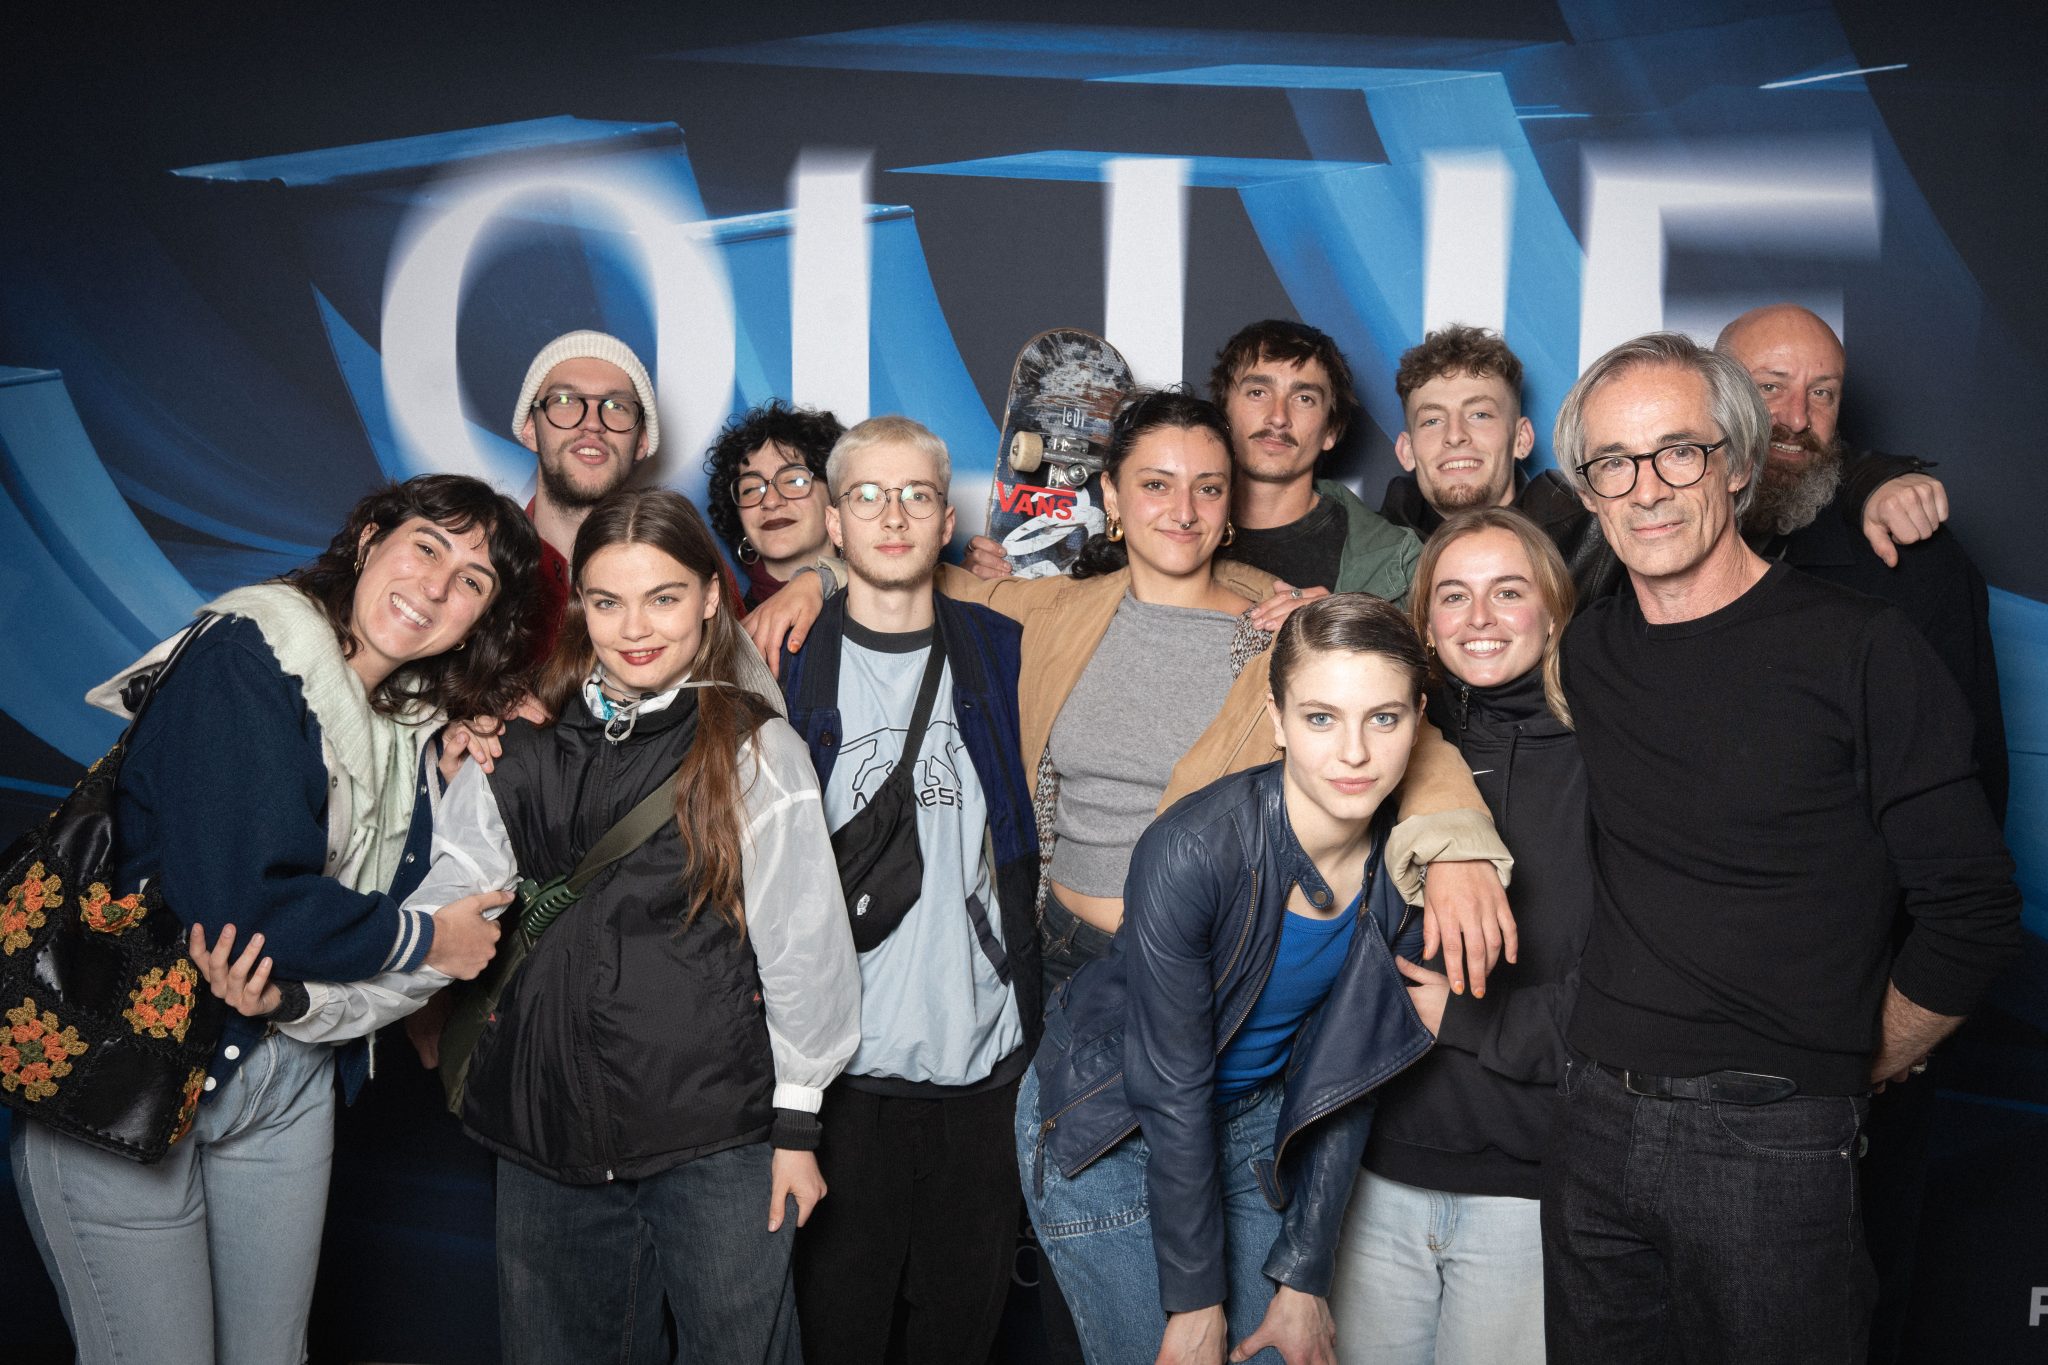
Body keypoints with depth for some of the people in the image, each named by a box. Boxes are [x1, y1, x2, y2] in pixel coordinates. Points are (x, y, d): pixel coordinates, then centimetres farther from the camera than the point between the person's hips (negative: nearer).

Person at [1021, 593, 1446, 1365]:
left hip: (1253, 1117, 5)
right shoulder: (1193, 851, -31)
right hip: (1110, 1127, -4)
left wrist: (1303, 1278, -5)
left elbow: (1344, 1082, -6)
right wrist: (1196, 1299, -16)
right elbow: (1170, 1092, -23)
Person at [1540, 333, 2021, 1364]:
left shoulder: (1860, 650, -8)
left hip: (1771, 1140, -4)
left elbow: (1972, 912, -6)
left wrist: (1859, 1072, 2)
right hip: (1594, 1123, 4)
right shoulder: (1585, 651, 5)